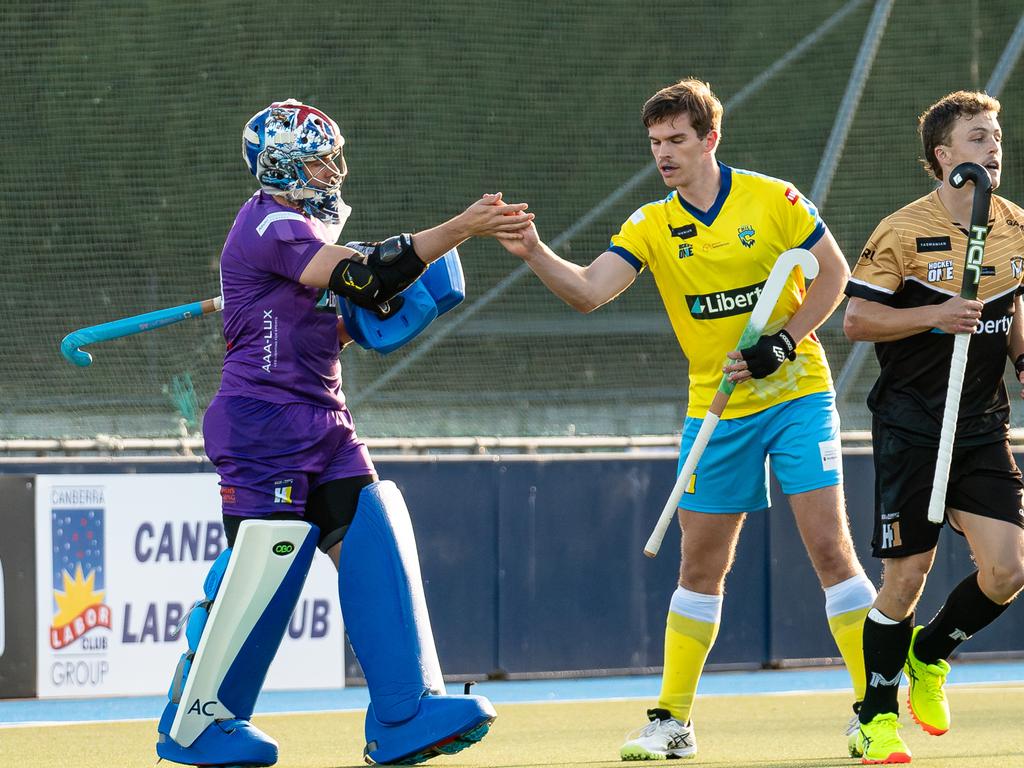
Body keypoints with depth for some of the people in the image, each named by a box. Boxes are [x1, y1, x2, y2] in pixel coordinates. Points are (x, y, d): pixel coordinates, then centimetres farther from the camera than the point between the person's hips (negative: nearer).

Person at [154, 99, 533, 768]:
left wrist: (372, 313, 5)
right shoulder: (272, 226, -13)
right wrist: (463, 227, -26)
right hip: (265, 419, -10)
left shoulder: (298, 229, 20)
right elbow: (367, 275, -25)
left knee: (373, 540, -3)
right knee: (264, 563, -8)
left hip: (322, 424, 10)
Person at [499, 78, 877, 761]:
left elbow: (834, 273, -1)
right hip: (716, 409, 3)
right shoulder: (651, 227, 0)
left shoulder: (772, 201, -7)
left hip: (796, 392, -3)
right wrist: (535, 255, -29)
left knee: (829, 545, -11)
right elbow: (589, 292, -11)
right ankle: (672, 721, 12)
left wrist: (784, 342, -12)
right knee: (702, 566, 5)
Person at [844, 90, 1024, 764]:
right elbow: (858, 320, -9)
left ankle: (930, 654, 22)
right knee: (906, 574, -4)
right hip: (911, 425, -5)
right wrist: (936, 316, -20)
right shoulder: (904, 231, -10)